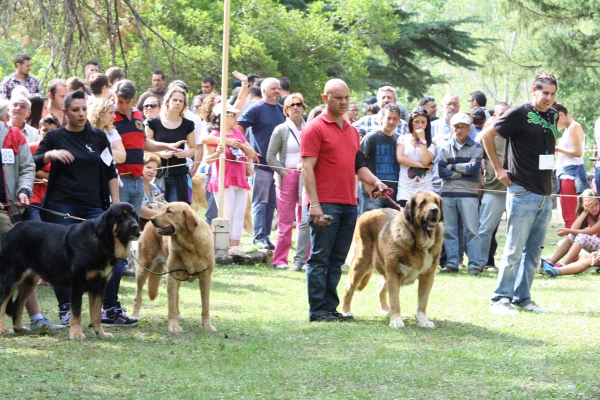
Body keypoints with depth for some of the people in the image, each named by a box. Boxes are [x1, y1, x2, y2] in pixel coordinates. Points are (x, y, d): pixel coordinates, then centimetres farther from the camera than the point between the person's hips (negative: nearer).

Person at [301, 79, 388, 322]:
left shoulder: (352, 131, 18)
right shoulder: (316, 128, -5)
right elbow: (307, 167, -10)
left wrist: (375, 182, 4)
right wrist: (314, 203, -18)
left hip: (349, 204, 7)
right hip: (325, 205, -7)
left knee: (337, 261, 9)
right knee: (320, 258, -4)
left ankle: (330, 307, 13)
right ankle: (318, 310, -2)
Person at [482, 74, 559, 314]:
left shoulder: (552, 116, 11)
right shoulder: (520, 114, -9)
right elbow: (487, 135, -8)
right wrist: (499, 169, -7)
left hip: (545, 194, 7)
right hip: (523, 192, -7)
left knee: (534, 251, 9)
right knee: (515, 249, -5)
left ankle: (522, 298, 16)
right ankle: (500, 299, 0)